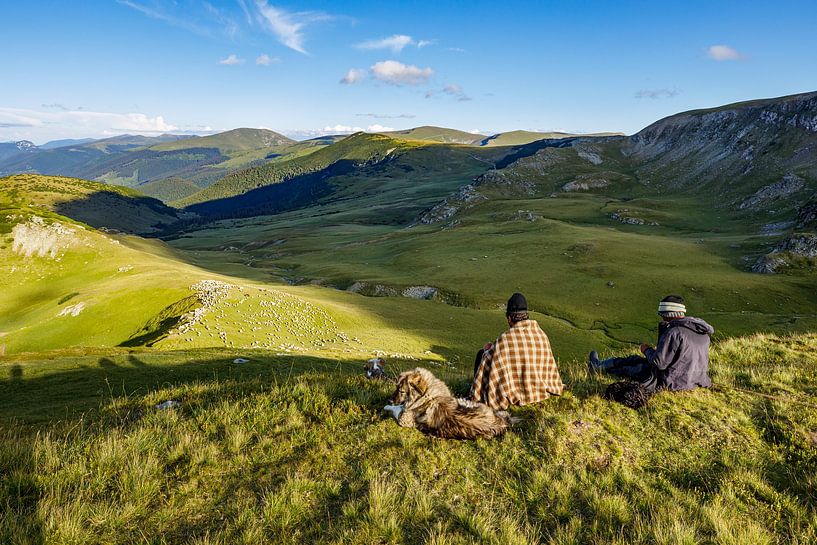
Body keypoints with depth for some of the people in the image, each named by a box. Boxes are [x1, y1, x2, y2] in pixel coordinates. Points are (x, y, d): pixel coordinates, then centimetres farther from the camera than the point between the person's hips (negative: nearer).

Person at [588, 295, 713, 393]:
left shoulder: (674, 333, -27)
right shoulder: (701, 331, 0)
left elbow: (659, 362, -23)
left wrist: (647, 350, -5)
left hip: (671, 383, -8)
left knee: (626, 369, 14)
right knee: (635, 360, 22)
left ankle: (598, 366, 39)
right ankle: (599, 364, 40)